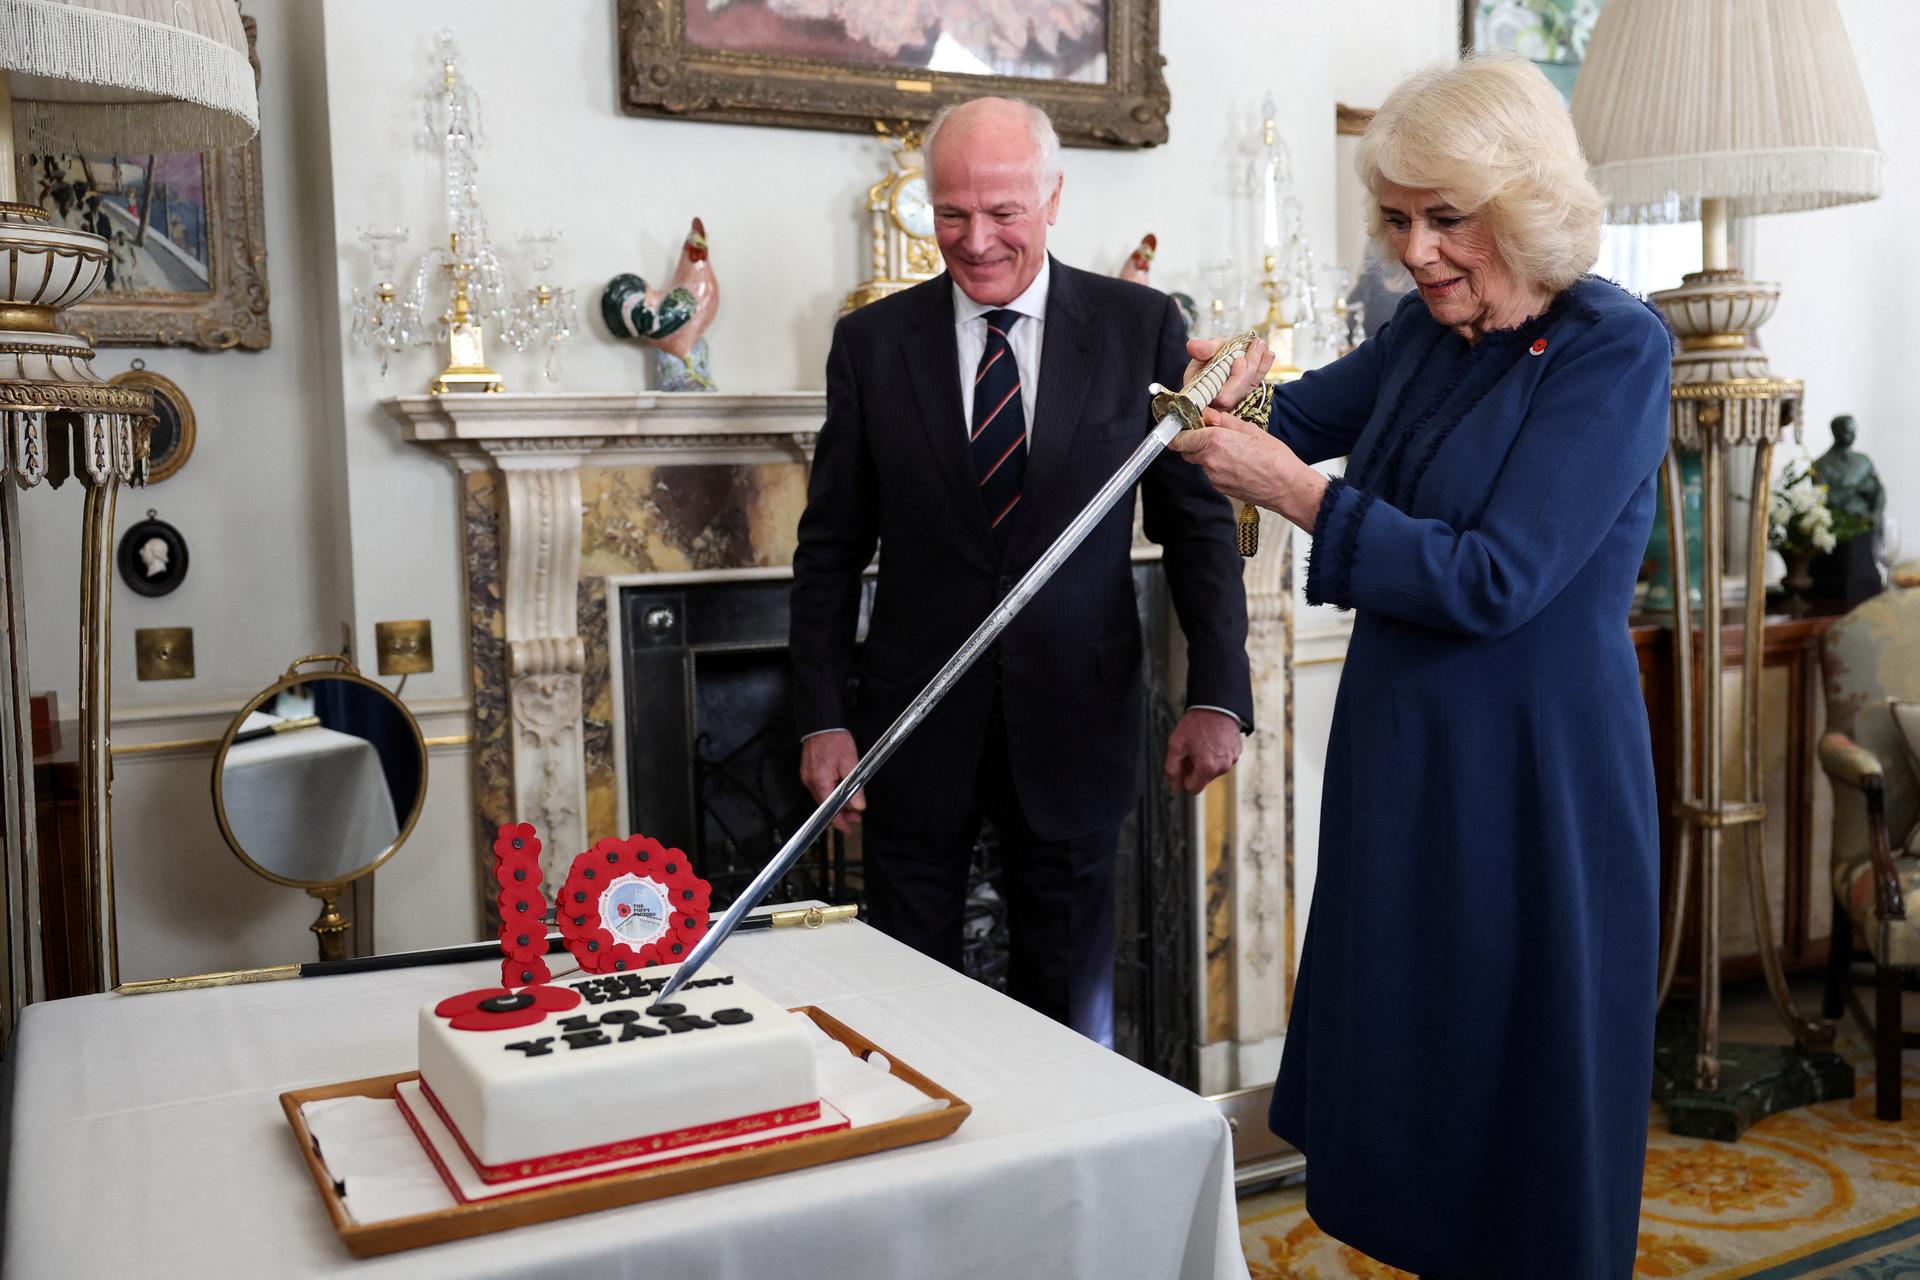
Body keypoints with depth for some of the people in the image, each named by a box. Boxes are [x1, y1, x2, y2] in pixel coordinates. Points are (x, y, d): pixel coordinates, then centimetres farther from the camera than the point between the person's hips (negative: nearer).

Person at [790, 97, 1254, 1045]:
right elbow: (830, 546, 4)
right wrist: (822, 718, -1)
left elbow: (1199, 520, 2)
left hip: (1075, 726, 0)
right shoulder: (872, 342, 2)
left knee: (1071, 1013, 11)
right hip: (917, 728, 1)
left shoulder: (1141, 328, -1)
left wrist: (1217, 695, -5)